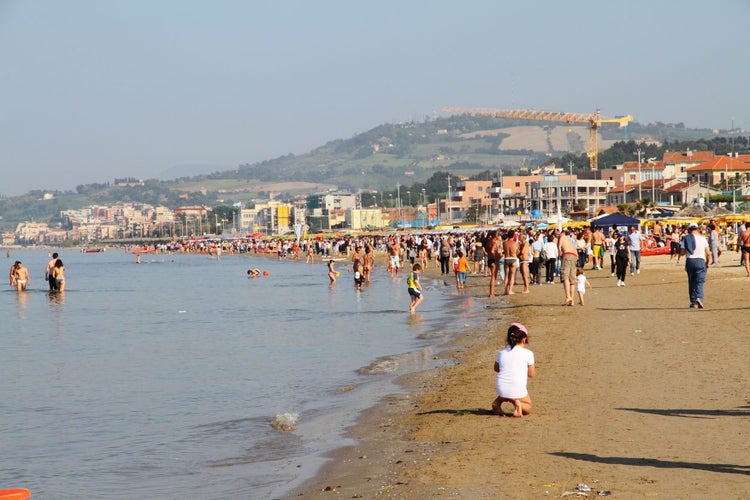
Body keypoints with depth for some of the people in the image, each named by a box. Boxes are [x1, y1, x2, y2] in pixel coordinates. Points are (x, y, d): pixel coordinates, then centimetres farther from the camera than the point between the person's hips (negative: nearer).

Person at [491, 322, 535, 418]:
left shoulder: (501, 352, 7)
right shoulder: (528, 353, -5)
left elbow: (496, 369, 22)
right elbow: (531, 374, 3)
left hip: (501, 388, 4)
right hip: (517, 390, -4)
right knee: (527, 408, 22)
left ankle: (497, 401, 9)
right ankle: (518, 404, -12)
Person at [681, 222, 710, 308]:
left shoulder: (686, 238, 0)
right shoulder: (702, 238, 0)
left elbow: (682, 252, -5)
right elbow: (708, 253, -1)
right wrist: (707, 263, 13)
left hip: (689, 261, 1)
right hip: (700, 261, -1)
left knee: (691, 283, 11)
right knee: (699, 282, -3)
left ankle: (693, 302, 13)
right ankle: (699, 298, -25)